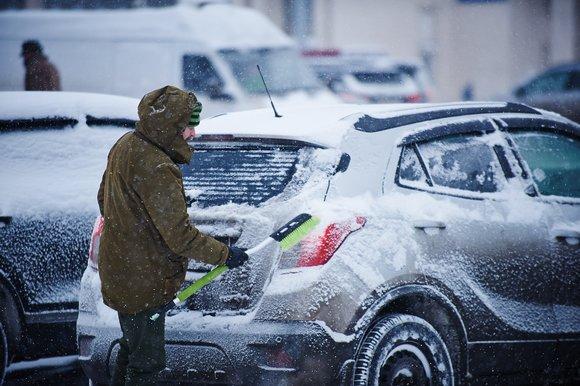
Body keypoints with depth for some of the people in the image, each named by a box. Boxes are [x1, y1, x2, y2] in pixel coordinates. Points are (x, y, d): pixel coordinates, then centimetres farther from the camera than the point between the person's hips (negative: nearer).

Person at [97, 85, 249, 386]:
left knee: (132, 345, 24)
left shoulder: (125, 146, 2)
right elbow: (180, 236, -27)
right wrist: (225, 255, -15)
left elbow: (103, 199, 17)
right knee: (147, 361, -1)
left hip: (118, 270, 10)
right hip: (144, 285, -10)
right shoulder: (157, 169, -28)